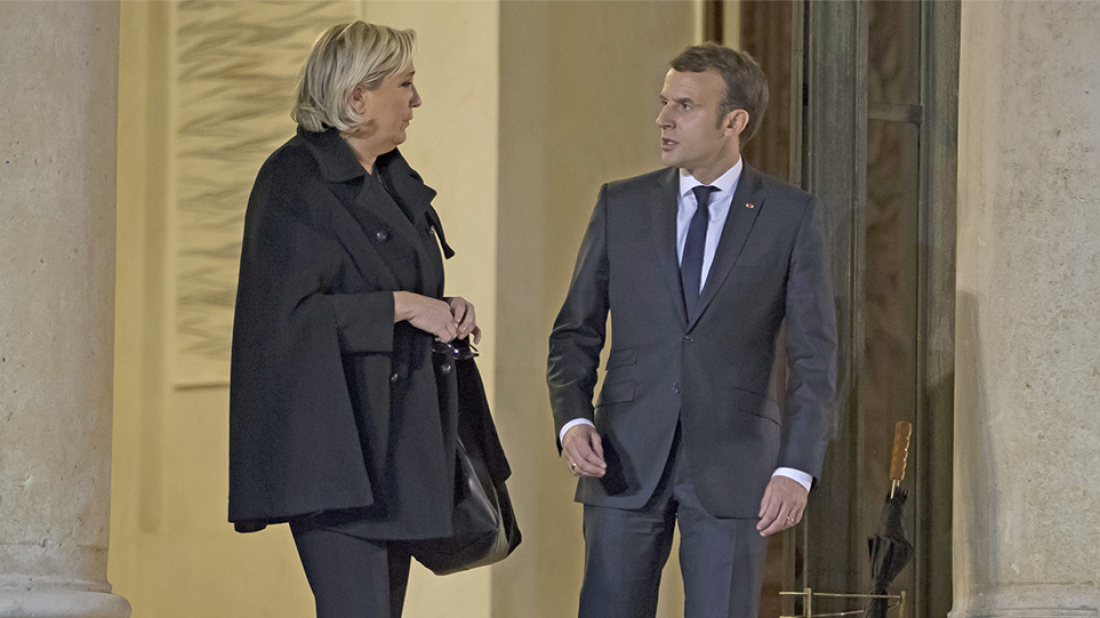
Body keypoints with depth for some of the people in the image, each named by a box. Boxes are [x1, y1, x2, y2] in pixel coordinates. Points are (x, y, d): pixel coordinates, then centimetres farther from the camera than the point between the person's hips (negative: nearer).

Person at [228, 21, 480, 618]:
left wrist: (444, 312, 5)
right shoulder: (294, 178, -9)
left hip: (397, 443, 9)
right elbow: (286, 311, -17)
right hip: (331, 444, -9)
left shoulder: (397, 182, 17)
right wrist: (401, 306, -16)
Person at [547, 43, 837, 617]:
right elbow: (575, 332, 11)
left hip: (732, 467, -2)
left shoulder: (791, 215, 1)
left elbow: (814, 357, -2)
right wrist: (571, 420, -8)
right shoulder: (622, 205, 8)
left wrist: (797, 468, -13)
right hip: (628, 462, 2)